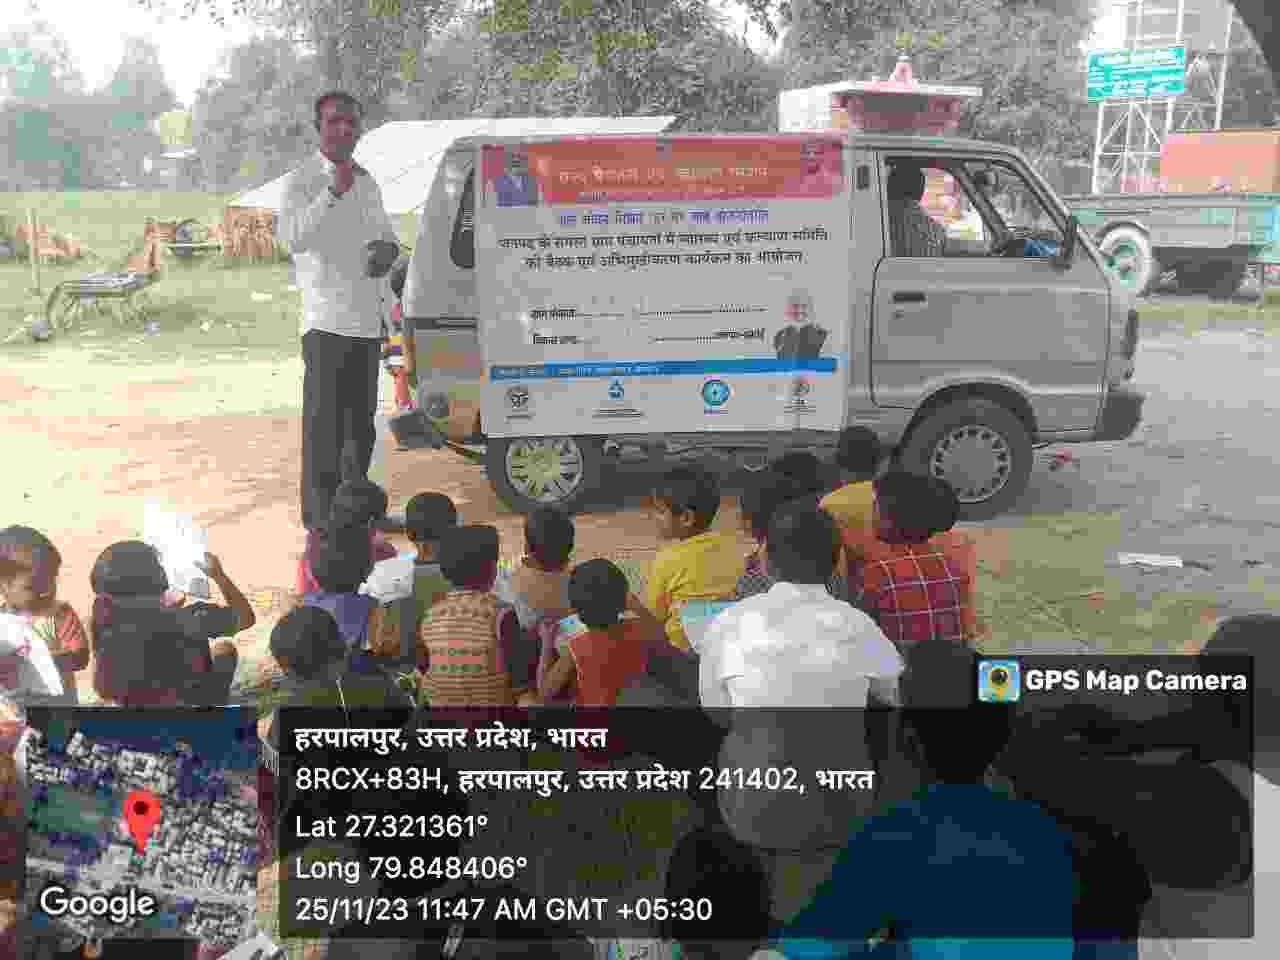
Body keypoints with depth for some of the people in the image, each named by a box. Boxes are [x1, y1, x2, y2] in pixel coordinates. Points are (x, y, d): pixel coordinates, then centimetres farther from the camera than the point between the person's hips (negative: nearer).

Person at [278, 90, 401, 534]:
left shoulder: (367, 182, 16)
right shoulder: (302, 181, -6)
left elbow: (386, 237, 24)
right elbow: (294, 237, -23)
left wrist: (385, 250, 0)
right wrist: (333, 193, -32)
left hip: (366, 321, 7)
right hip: (325, 319, -7)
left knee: (361, 422, 15)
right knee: (323, 423, -7)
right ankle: (320, 518, -1)